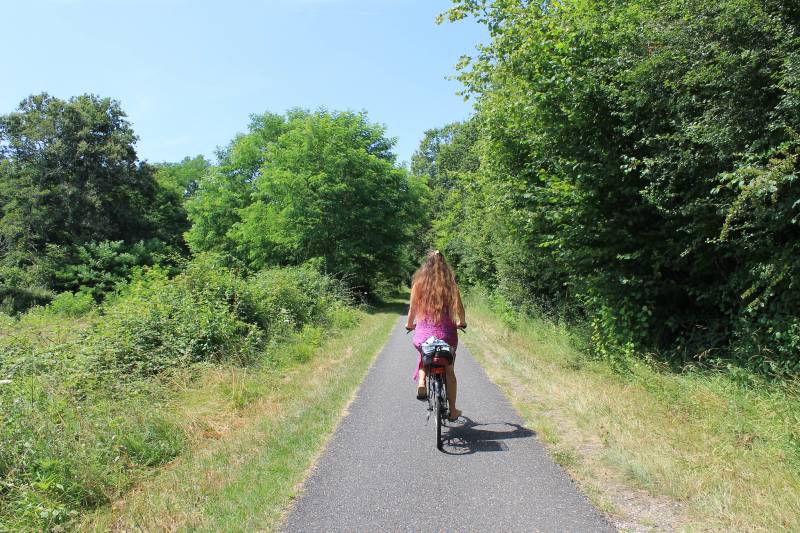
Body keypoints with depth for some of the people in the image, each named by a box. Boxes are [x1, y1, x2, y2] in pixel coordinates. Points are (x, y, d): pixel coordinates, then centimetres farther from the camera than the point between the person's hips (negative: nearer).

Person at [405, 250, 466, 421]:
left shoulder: (419, 282, 0)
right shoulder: (450, 284, -1)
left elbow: (413, 308, 3)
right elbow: (459, 308, 2)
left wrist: (409, 324, 22)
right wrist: (462, 323, 23)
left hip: (423, 332, 1)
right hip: (446, 332, 0)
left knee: (423, 358, 32)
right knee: (449, 371, 16)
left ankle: (421, 383, 6)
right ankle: (452, 410, 20)